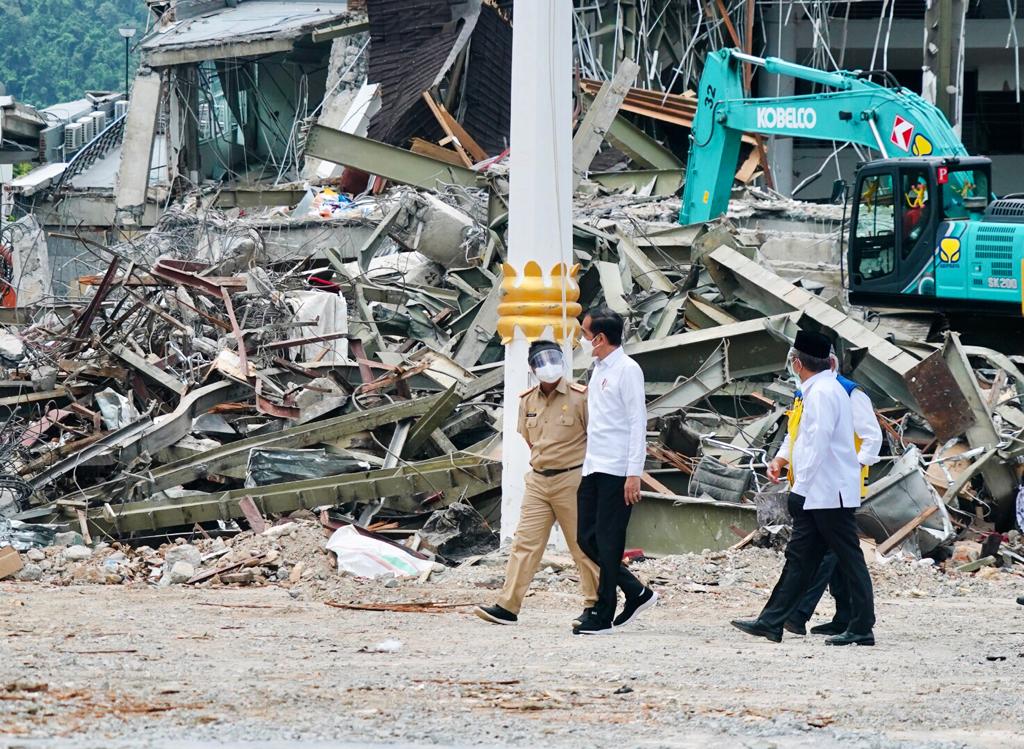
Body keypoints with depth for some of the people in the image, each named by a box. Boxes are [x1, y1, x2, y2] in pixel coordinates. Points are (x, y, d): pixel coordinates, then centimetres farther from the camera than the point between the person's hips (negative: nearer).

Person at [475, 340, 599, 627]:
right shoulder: (527, 401, 8)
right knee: (525, 542, -2)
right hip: (538, 482, 5)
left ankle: (595, 605, 16)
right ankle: (507, 607, -6)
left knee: (582, 546, 4)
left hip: (571, 481, -5)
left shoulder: (579, 397, -8)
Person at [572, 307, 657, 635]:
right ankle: (637, 593, 18)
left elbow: (638, 423, -14)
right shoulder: (599, 370, 16)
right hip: (593, 469, 9)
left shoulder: (626, 370, -10)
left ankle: (602, 616, 0)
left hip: (616, 471, -9)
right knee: (588, 539, 8)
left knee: (608, 543, -5)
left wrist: (634, 474, -19)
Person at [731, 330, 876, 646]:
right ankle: (771, 622, 12)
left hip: (829, 492, -10)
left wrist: (801, 486, -18)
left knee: (849, 559, -5)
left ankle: (862, 629, -3)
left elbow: (819, 443, -22)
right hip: (819, 494, 10)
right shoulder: (827, 389, 16)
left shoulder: (821, 393, -16)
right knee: (800, 557, 10)